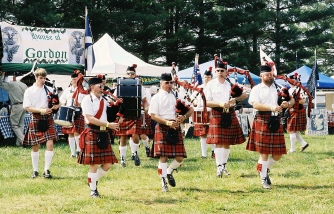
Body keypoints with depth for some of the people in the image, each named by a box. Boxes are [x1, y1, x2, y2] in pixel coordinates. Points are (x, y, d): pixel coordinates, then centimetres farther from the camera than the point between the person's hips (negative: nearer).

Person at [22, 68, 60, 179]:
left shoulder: (49, 90, 5)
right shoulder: (29, 91, -1)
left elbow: (56, 103, 11)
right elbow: (27, 107, -6)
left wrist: (55, 106, -14)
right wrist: (41, 110, -17)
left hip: (48, 119, 1)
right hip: (35, 119, -1)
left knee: (50, 144, -10)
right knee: (35, 146, 6)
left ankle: (47, 170, -5)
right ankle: (35, 170, 18)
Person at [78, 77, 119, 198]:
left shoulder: (103, 101, 16)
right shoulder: (87, 100, -7)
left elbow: (109, 114, 23)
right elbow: (90, 119, -16)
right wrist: (108, 124, -20)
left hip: (104, 134, 7)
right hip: (92, 134, -7)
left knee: (108, 164, 4)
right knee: (94, 164, -3)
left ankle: (94, 180, 26)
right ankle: (93, 190, 8)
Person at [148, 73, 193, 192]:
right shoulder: (156, 98, 2)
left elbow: (190, 109, 12)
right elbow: (153, 115, -7)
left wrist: (184, 117, -10)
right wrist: (167, 122, -18)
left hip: (176, 128, 4)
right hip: (162, 129, -4)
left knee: (180, 157, -1)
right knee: (163, 157, -5)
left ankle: (169, 172, 28)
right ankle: (164, 183, 3)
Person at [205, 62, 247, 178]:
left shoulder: (231, 83, 8)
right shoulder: (211, 84, 1)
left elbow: (244, 94, 7)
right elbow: (207, 102, -4)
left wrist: (235, 99, -12)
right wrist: (220, 104, -17)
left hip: (230, 115, 3)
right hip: (217, 115, -3)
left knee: (227, 142, 8)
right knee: (219, 142, -9)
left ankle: (224, 165, 20)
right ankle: (219, 167, -11)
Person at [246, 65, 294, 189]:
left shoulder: (278, 88, 15)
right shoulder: (256, 89, 2)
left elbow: (292, 100, 16)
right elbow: (255, 104, -13)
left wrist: (287, 103, -8)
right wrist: (271, 107, -24)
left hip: (276, 122, 5)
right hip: (262, 122, -5)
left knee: (278, 153, 4)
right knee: (264, 152, -1)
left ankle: (265, 170, 28)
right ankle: (264, 179, 10)